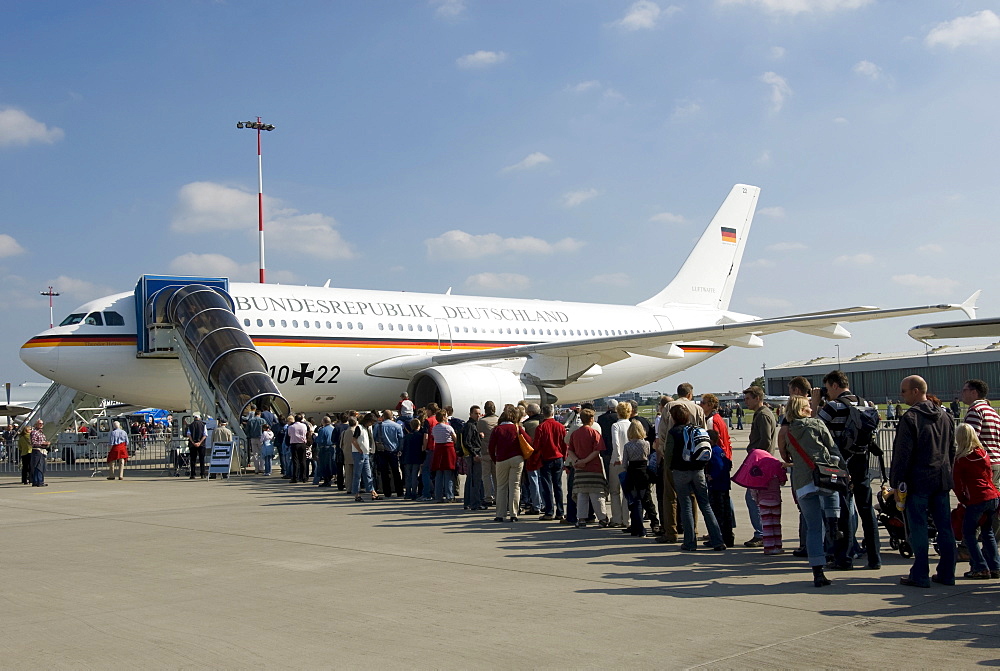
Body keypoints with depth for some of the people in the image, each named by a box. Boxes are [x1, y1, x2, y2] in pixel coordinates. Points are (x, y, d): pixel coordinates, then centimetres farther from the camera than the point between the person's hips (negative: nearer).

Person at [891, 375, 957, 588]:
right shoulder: (944, 416, 12)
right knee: (945, 528, 9)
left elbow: (903, 453, -12)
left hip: (918, 481, -7)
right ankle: (947, 574, 14)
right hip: (942, 480, 7)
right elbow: (952, 449, 18)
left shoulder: (910, 417, -11)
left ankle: (920, 576, 0)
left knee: (919, 528, -3)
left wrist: (897, 482, -8)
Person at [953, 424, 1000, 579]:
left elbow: (957, 483, -3)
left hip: (977, 500, -6)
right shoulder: (983, 454, 11)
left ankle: (981, 568, -1)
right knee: (987, 531, 18)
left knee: (968, 532, 4)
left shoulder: (960, 458, -6)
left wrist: (963, 500, 10)